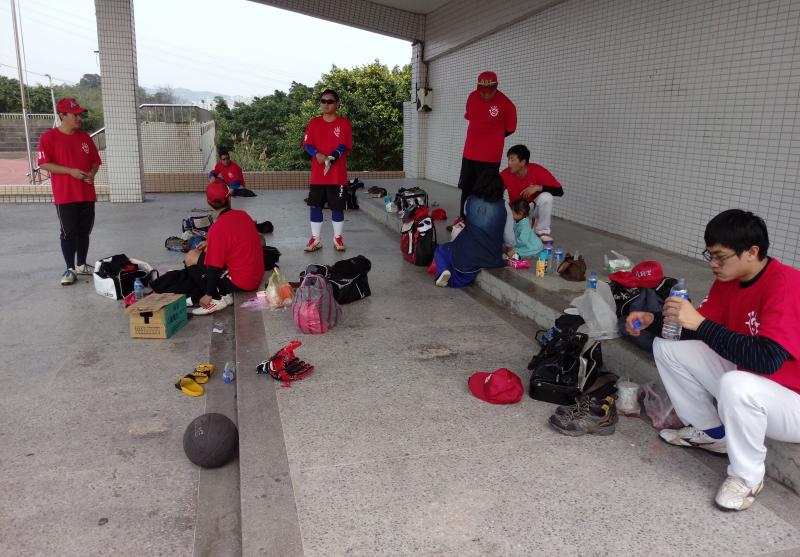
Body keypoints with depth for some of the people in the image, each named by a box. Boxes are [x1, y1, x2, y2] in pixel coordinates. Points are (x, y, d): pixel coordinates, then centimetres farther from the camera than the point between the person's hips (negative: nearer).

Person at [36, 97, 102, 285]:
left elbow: (95, 161, 15)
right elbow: (44, 163, -10)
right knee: (69, 232, -1)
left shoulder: (85, 137, 10)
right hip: (65, 195, -5)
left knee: (84, 231, 10)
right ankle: (70, 269, 9)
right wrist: (70, 171, -19)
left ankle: (81, 265, 23)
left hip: (87, 194, 5)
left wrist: (92, 173, -7)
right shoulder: (49, 137, -6)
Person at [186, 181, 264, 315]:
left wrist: (208, 295, -5)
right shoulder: (243, 215, 2)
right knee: (208, 251, 19)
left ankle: (216, 300, 0)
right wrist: (211, 243, 19)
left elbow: (214, 267, -16)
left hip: (240, 284, -7)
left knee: (191, 257, 0)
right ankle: (225, 294, 11)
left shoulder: (217, 228, -20)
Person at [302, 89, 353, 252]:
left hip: (337, 175, -2)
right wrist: (318, 155, -19)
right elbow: (307, 144, 2)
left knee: (337, 206, 4)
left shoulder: (344, 123, 0)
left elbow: (343, 146, -9)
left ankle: (338, 237, 17)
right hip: (317, 174, 3)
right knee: (315, 205, 4)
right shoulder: (314, 122, 9)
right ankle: (315, 239, 12)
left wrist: (330, 159, -25)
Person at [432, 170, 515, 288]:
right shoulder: (504, 206, 0)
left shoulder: (469, 201, 4)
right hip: (491, 259, 1)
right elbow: (509, 238, 1)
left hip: (466, 255, -1)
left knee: (441, 250, 25)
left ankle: (444, 270, -3)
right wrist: (508, 249, 25)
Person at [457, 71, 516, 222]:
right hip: (469, 153, 6)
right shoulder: (472, 97, 0)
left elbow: (509, 129, -5)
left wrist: (492, 137, 3)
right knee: (466, 189, 15)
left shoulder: (507, 104, -15)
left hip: (490, 157, -6)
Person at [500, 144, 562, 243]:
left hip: (535, 207, -1)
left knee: (546, 197, -32)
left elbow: (559, 191, -22)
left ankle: (542, 231, -11)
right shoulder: (506, 174, -19)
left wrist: (538, 187, -33)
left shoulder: (538, 171, -23)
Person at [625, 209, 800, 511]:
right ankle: (710, 432, 14)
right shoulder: (727, 279, -2)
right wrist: (654, 319, -13)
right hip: (745, 377, 8)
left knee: (735, 385, -39)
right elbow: (697, 330, 4)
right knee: (667, 348, -1)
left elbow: (767, 360, -38)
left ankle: (747, 476, -10)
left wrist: (700, 323, -37)